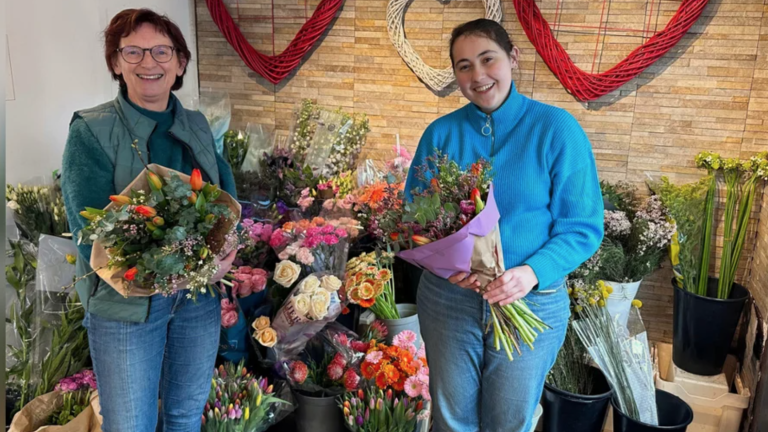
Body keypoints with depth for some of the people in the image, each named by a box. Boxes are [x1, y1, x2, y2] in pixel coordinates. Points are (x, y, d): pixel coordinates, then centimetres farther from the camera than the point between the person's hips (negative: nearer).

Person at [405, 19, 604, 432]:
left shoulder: (557, 128, -9)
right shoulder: (440, 133, -2)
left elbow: (583, 226, -9)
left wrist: (531, 273, -25)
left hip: (532, 302, -1)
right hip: (447, 297, 2)